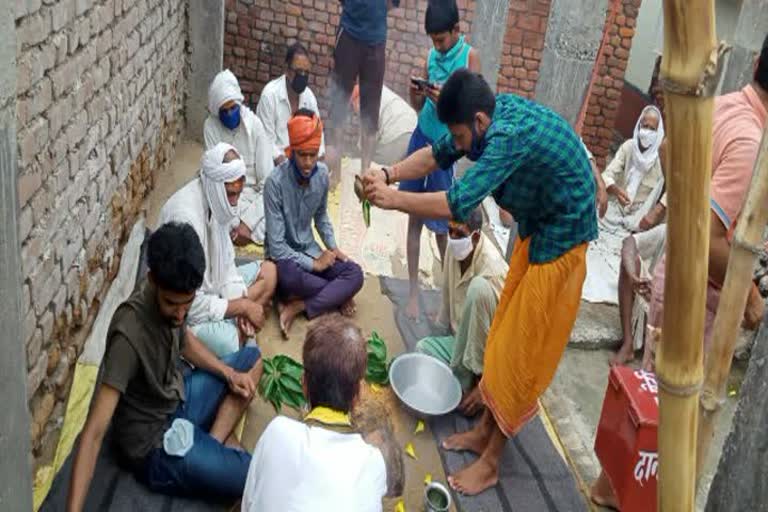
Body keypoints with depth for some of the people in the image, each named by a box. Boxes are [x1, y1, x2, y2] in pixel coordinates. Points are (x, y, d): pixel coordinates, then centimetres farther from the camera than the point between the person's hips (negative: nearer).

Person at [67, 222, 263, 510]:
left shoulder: (171, 296, -12)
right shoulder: (129, 333, -34)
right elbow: (94, 432, -36)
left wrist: (228, 372, 0)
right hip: (155, 445, -8)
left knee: (252, 359, 15)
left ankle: (213, 444, 3)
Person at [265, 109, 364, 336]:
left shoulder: (322, 173, -7)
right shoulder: (276, 181, -24)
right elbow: (276, 246, -23)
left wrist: (333, 247, 0)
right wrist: (314, 264, -19)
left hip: (310, 250, 5)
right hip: (284, 256, -5)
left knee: (355, 274, -17)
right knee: (290, 276, -39)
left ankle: (297, 306, -18)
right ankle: (336, 295, -12)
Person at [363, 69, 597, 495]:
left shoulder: (512, 134, -33)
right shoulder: (492, 114, -6)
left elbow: (458, 204, -37)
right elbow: (439, 154, 4)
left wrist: (394, 200, -27)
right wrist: (388, 175, -9)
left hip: (559, 241, -9)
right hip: (534, 230, 9)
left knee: (522, 352, -1)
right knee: (503, 337, 16)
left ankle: (490, 462, 12)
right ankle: (484, 431, 31)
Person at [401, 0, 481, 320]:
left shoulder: (470, 57, -8)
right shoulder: (431, 55, 6)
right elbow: (420, 108, 7)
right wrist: (416, 97, -15)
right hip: (421, 138, 4)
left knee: (442, 224, 3)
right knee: (415, 218, 6)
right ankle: (413, 293, 15)